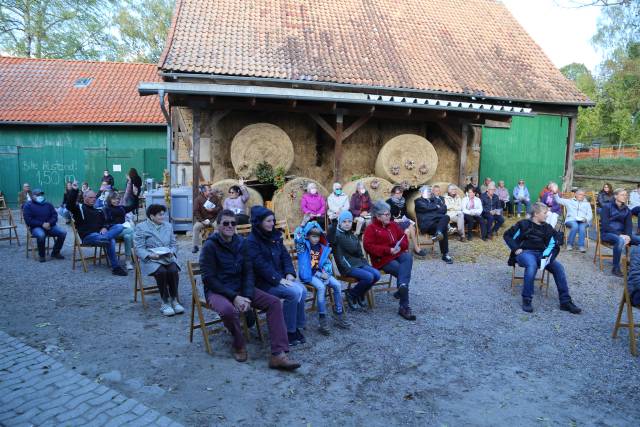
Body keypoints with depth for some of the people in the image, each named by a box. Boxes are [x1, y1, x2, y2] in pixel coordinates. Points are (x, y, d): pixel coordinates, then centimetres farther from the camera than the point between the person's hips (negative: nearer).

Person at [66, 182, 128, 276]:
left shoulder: (98, 210, 27)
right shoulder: (80, 207, 7)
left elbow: (105, 221, 26)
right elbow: (69, 205, -15)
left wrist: (105, 228, 0)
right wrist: (74, 191, -27)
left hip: (100, 233, 6)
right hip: (88, 236, -6)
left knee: (119, 227, -23)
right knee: (111, 241, -36)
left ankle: (103, 238, -44)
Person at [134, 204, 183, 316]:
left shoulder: (168, 226, 16)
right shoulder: (141, 227, 2)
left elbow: (174, 244, 16)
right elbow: (139, 248, -4)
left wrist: (171, 252, -7)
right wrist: (150, 255, -22)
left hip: (168, 258, 3)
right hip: (150, 260, -3)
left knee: (173, 270, -29)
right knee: (161, 271, -33)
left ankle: (174, 300, -18)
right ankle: (165, 302, -21)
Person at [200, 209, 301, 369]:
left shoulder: (241, 243, 5)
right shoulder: (210, 246, -11)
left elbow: (248, 272, 4)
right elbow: (209, 279, -15)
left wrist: (247, 296, -14)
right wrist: (234, 297, -22)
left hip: (240, 288, 6)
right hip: (217, 291, -5)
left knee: (274, 302, -13)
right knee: (228, 310, -39)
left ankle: (278, 354, -17)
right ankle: (239, 345, -7)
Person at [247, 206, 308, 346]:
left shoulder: (275, 236, 11)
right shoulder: (251, 241, -12)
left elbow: (285, 256, 10)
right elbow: (261, 265, -19)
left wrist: (289, 273, -6)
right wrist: (279, 279, -23)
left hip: (280, 277, 7)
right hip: (263, 282, -7)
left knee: (302, 290, -18)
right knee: (294, 292, -25)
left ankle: (297, 326, -5)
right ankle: (289, 331, -11)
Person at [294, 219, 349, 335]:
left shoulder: (323, 247, 10)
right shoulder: (304, 246, -3)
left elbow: (327, 262, 11)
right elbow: (297, 238, -26)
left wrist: (326, 273, -6)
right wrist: (302, 225, -27)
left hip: (321, 273, 5)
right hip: (309, 274, -5)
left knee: (337, 285, -15)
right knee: (321, 287, -31)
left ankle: (338, 315, -5)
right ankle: (322, 320, -26)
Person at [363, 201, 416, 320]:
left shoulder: (393, 225, 17)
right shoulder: (371, 229, 0)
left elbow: (404, 238, 20)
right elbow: (369, 246, -11)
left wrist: (400, 246, -6)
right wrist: (388, 250, -18)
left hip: (397, 254, 5)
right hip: (382, 259, -5)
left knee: (408, 258, -30)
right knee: (402, 271, -26)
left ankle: (401, 289, -38)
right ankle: (404, 307, -26)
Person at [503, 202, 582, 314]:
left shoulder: (547, 227, 13)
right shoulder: (524, 224, 0)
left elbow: (553, 244, 8)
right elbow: (508, 235, 3)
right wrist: (516, 248, -9)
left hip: (540, 253, 5)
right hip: (525, 252, -5)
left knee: (558, 266, -18)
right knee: (532, 265, -38)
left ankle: (565, 301, -10)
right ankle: (526, 299, -29)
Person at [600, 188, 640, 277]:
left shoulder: (627, 210, 13)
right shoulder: (607, 207, -5)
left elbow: (629, 225, 4)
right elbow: (605, 225, -14)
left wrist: (628, 236, -18)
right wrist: (619, 235, -23)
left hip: (622, 234, 6)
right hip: (607, 233, -6)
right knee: (620, 240, -38)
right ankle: (616, 268, -27)